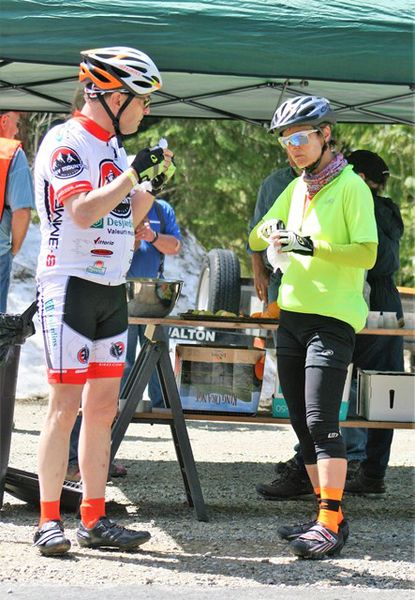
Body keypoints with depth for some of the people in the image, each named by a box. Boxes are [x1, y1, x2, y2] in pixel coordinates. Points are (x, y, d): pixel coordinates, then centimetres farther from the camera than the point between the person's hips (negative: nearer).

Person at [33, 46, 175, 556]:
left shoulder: (112, 146, 16)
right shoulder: (66, 141, -10)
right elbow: (83, 211, -23)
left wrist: (153, 186, 7)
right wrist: (134, 173, -19)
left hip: (111, 289, 9)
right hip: (70, 285, -8)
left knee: (103, 409, 8)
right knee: (65, 408, -8)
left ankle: (94, 521, 12)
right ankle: (49, 521, -2)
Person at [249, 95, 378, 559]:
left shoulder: (350, 186, -6)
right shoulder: (295, 189, 16)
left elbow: (367, 253, -14)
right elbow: (254, 241, 18)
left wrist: (312, 246, -25)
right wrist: (268, 231, -5)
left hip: (332, 319, -8)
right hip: (292, 315, 8)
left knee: (321, 421, -14)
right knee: (302, 424, 8)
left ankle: (330, 525, -14)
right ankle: (327, 516, 15)